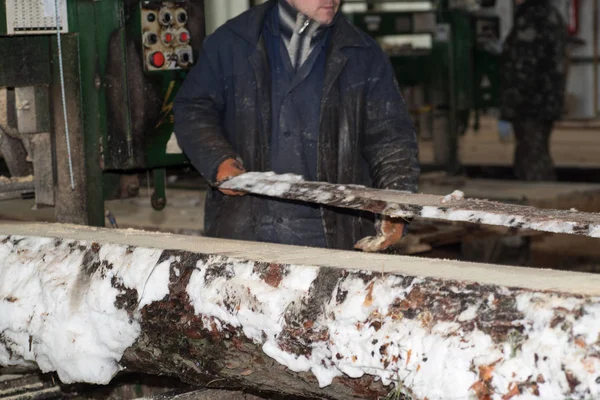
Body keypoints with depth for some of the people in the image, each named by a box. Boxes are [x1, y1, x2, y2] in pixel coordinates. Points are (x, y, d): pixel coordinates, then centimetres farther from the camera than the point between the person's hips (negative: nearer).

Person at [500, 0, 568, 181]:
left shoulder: (528, 21, -17)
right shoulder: (552, 15, 12)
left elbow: (520, 72, -21)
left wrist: (507, 114, -18)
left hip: (530, 107, -10)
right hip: (548, 103, 10)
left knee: (533, 167, -7)